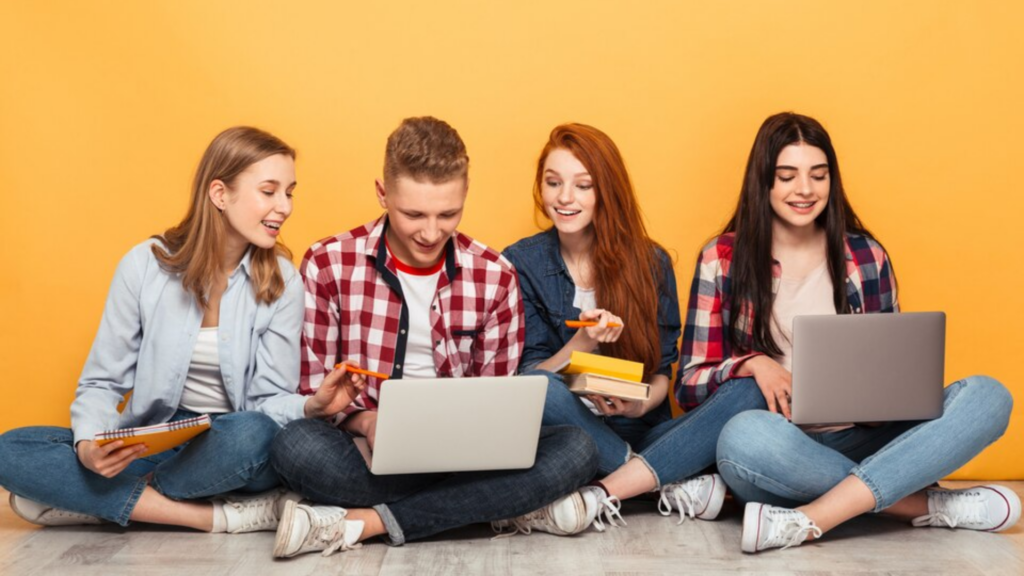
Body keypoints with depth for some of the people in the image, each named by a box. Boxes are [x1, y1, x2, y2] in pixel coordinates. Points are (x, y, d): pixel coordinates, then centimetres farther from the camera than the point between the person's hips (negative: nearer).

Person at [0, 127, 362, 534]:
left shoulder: (282, 282, -3)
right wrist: (88, 446, -22)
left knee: (253, 434, -38)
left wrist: (311, 405, -30)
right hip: (152, 441, 2)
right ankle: (223, 517, -26)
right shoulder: (145, 265, -4)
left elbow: (268, 401, -6)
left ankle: (106, 501, -16)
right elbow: (102, 382, 0)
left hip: (233, 451, -1)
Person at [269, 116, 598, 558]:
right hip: (367, 450, -1)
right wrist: (366, 422, -23)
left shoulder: (495, 276, 0)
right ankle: (507, 507, -23)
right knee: (297, 446, -35)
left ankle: (365, 522, -23)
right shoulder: (328, 264, -4)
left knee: (574, 451, -24)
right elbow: (313, 387, -2)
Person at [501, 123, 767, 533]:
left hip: (639, 433, 2)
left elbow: (663, 371, 6)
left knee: (748, 393, -22)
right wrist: (581, 343, -21)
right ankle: (673, 483, -23)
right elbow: (529, 377, -2)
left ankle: (602, 496, -30)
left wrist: (642, 404, -16)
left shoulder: (650, 263, 6)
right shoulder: (521, 264, 2)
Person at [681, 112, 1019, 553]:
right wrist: (752, 364, -20)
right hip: (777, 450, -3)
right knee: (745, 435, -39)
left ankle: (808, 520, -31)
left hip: (857, 440, 4)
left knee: (988, 396, -19)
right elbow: (691, 382, 0)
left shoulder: (866, 255, 8)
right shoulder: (723, 259, 1)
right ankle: (930, 505, -23)